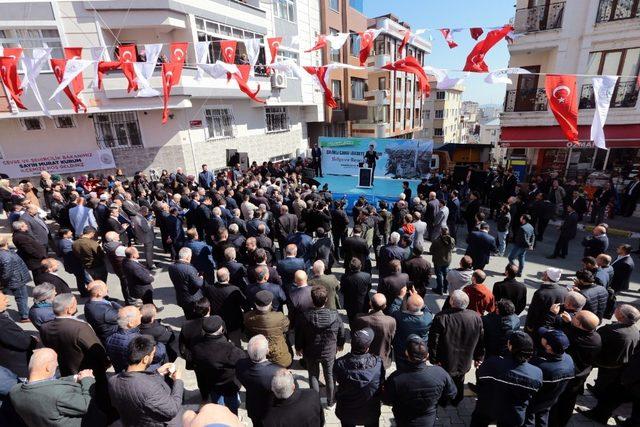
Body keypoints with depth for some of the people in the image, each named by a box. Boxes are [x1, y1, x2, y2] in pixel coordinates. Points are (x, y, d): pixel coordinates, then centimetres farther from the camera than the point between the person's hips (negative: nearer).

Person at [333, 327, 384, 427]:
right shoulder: (378, 363, -29)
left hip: (346, 412, 0)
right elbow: (381, 382, -11)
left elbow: (337, 379, -10)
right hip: (371, 413, 1)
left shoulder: (340, 364, -30)